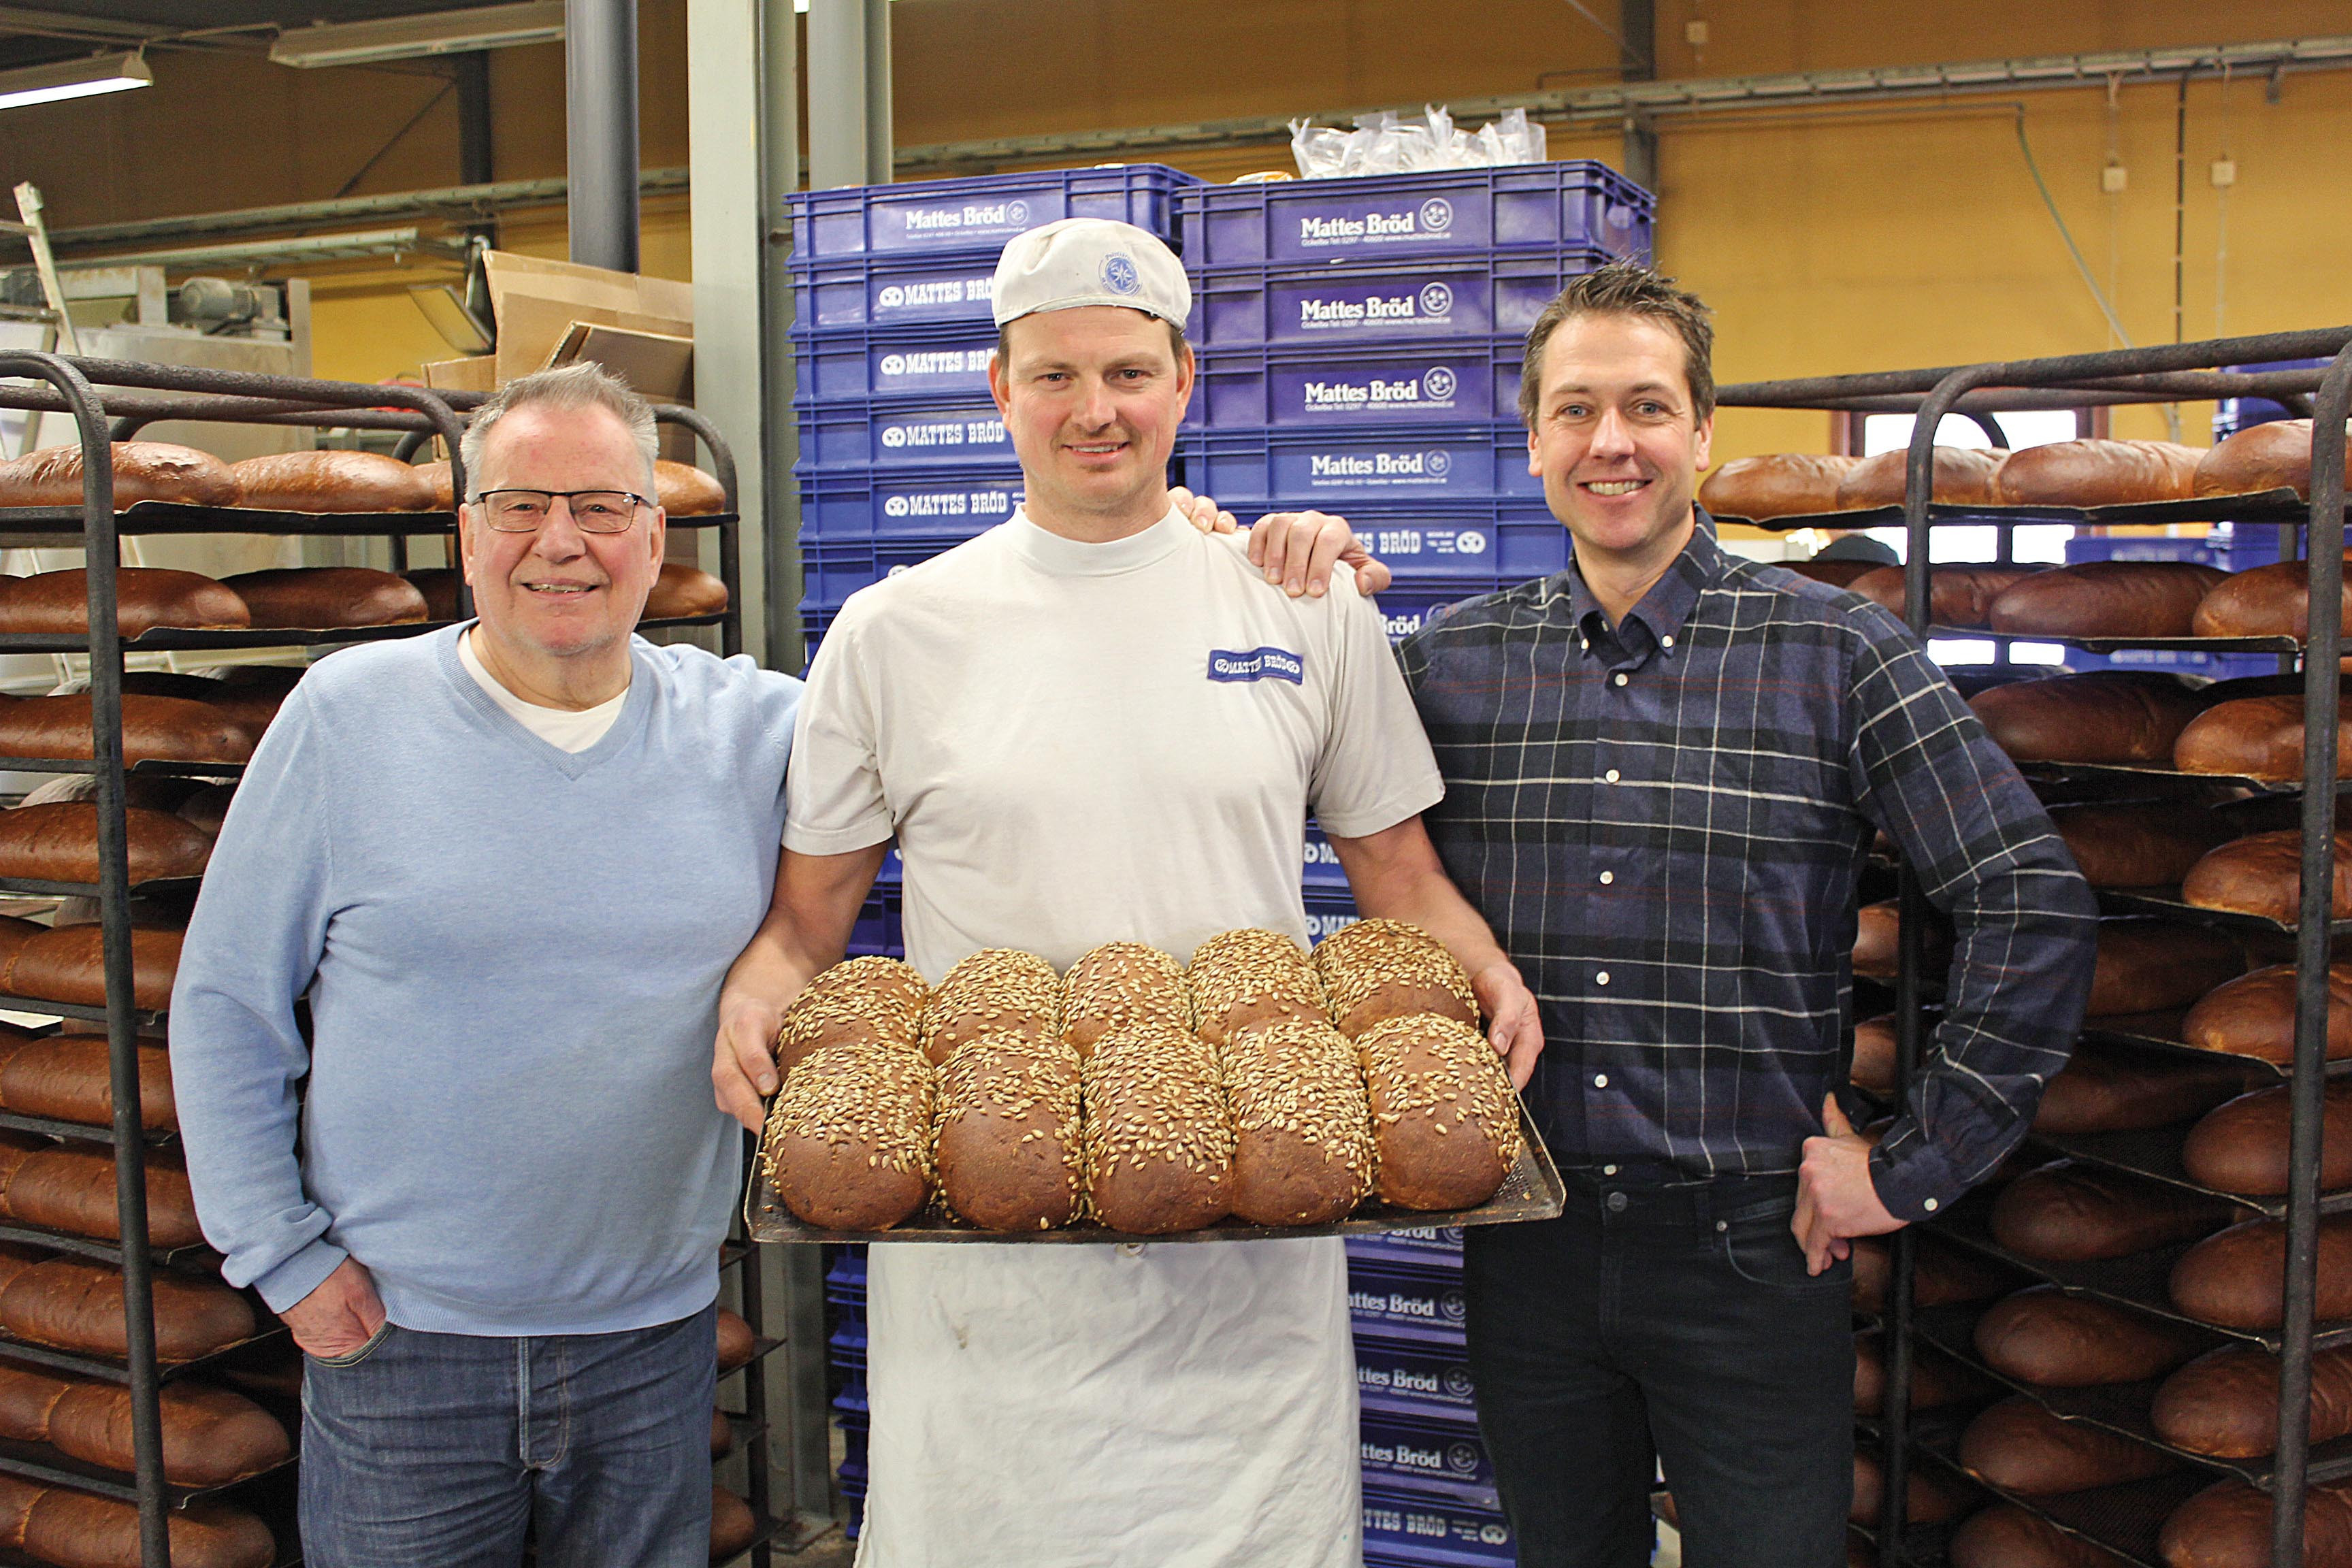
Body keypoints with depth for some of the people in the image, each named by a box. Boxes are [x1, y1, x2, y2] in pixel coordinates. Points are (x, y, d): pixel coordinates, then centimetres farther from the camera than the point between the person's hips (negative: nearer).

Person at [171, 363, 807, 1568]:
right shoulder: (349, 714, -5)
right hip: (397, 1335, -2)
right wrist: (283, 1253, -3)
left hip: (655, 1334, 2)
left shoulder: (748, 726, 0)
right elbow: (223, 1005, 0)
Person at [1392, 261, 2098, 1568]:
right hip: (1528, 1250, 3)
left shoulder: (1836, 653, -5)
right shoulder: (1453, 660, 3)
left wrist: (1912, 1166, -8)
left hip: (1752, 1252, -2)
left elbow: (2038, 907, -6)